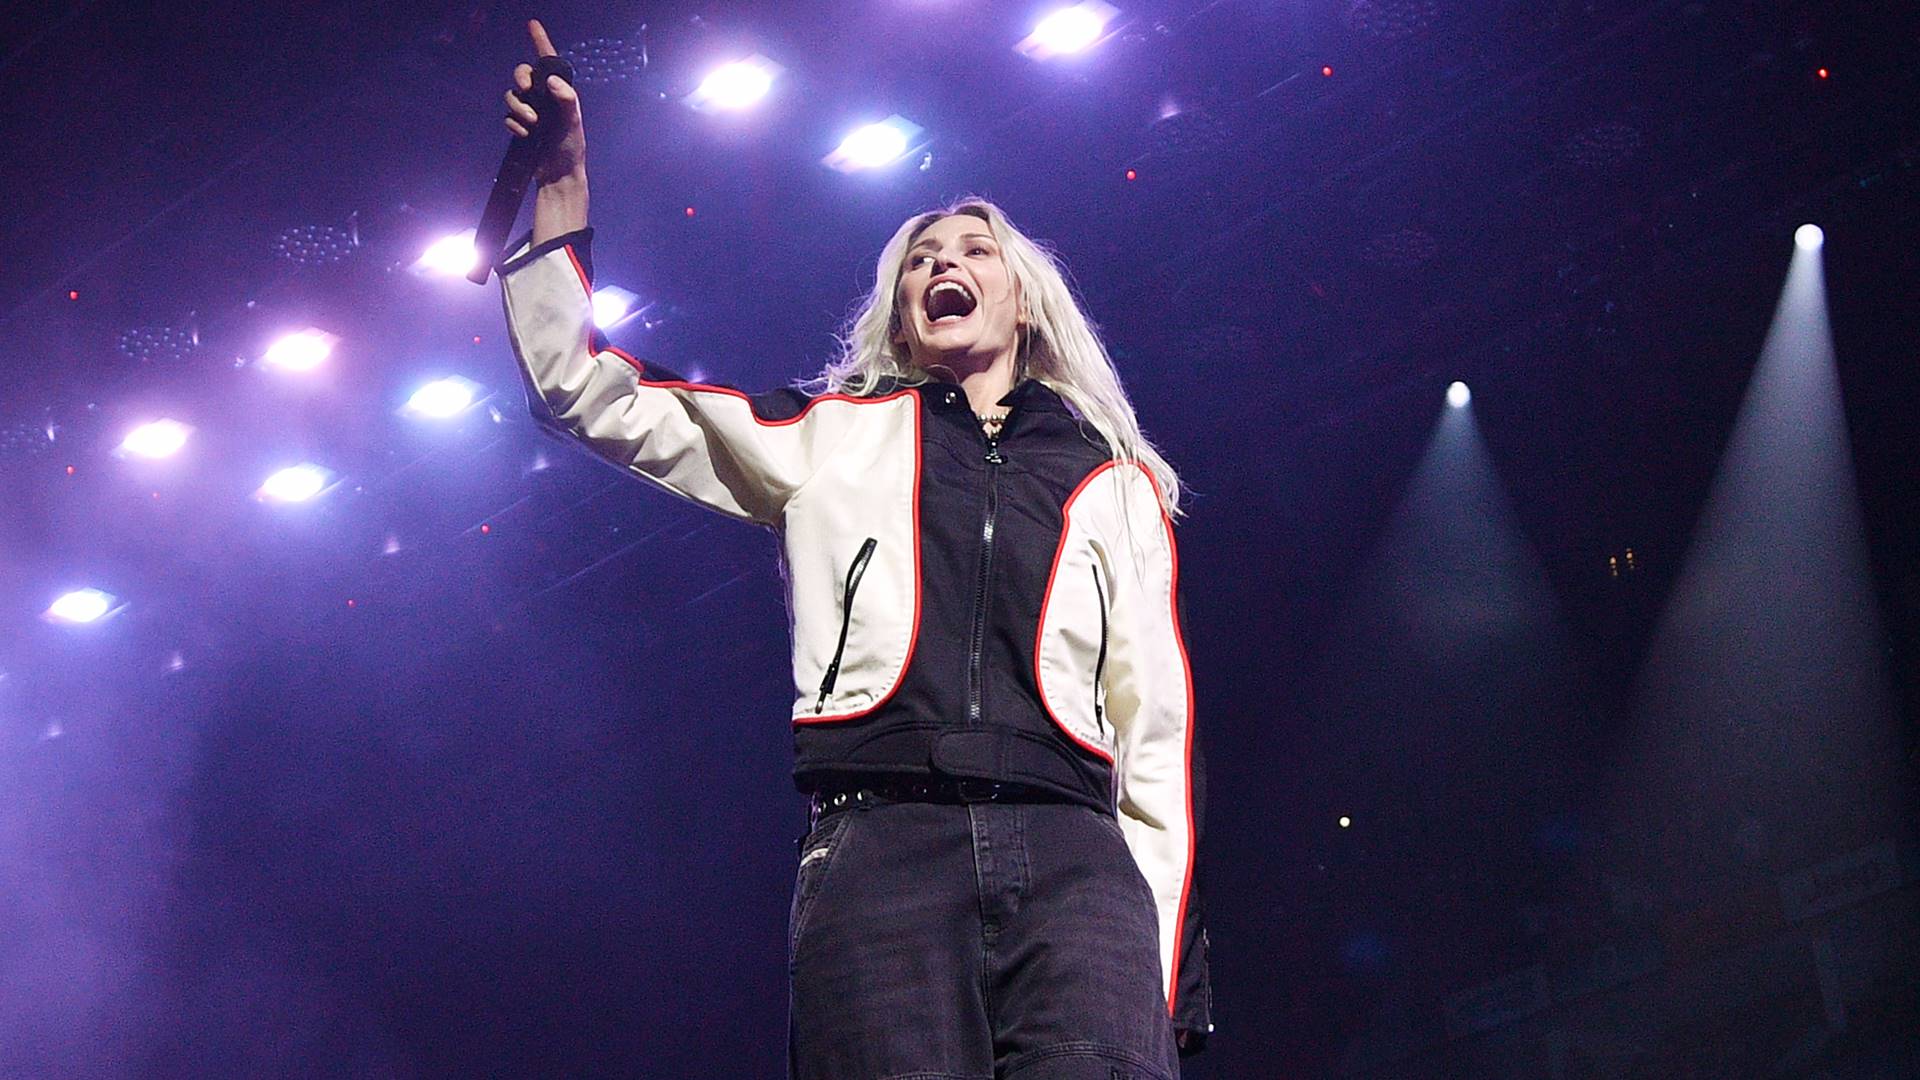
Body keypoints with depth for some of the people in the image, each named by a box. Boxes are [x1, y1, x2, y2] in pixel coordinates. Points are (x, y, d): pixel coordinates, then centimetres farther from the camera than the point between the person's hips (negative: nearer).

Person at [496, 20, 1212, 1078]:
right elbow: (588, 393, 21)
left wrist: (1166, 954, 11)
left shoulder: (1116, 484, 26)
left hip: (1074, 854, 1)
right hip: (880, 839, 0)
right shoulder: (834, 438, 25)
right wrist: (562, 186, 13)